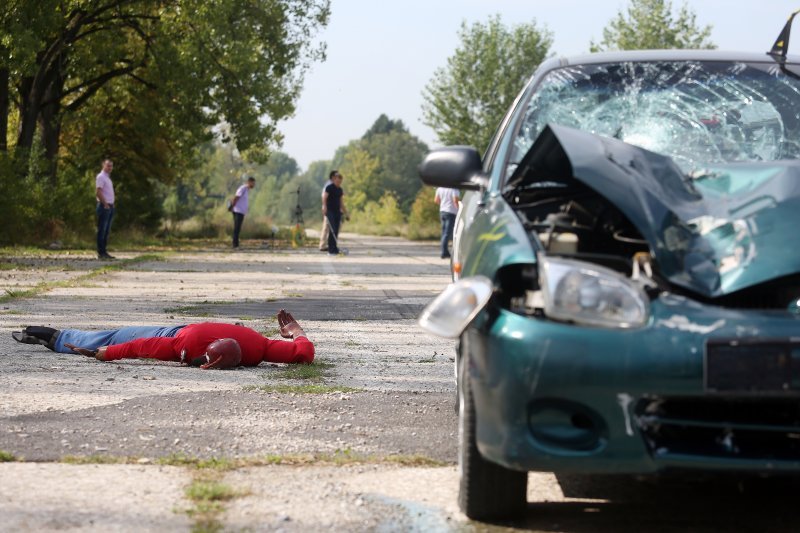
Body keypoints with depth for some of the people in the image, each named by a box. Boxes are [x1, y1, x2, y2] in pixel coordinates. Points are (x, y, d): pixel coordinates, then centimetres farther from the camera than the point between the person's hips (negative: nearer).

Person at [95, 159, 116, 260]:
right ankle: (100, 253, -7)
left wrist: (111, 204, 13)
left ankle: (104, 252, 13)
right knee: (102, 230, -8)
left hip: (110, 207, 10)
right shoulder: (101, 177, -10)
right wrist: (105, 204, -18)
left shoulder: (107, 178, 19)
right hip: (104, 206, -10)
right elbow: (98, 192, -19)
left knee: (106, 231, 10)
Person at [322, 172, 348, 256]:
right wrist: (324, 210, -19)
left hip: (337, 211, 7)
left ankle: (332, 250, 7)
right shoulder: (329, 187, -5)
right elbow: (324, 199, -10)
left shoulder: (340, 190, 16)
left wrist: (345, 213, 20)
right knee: (333, 230, -15)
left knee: (336, 232, 3)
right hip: (330, 211, -7)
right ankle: (332, 250, -19)